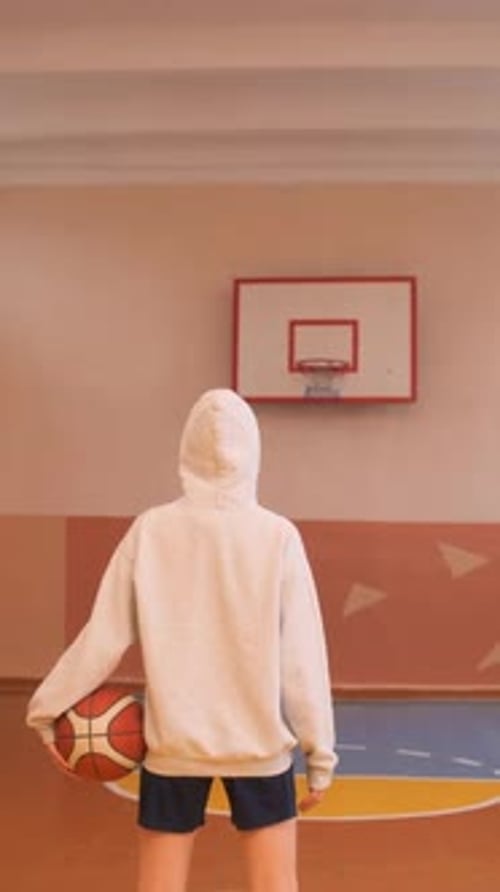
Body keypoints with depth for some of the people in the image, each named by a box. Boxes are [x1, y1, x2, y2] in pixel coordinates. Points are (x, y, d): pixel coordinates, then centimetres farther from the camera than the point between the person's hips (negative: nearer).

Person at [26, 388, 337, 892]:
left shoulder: (150, 530, -7)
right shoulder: (278, 535, -9)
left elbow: (104, 638, -4)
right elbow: (303, 656, -8)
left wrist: (47, 707, 9)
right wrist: (319, 751, 2)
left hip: (173, 742, 1)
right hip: (259, 743, -1)